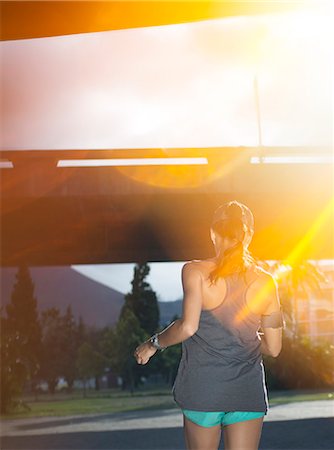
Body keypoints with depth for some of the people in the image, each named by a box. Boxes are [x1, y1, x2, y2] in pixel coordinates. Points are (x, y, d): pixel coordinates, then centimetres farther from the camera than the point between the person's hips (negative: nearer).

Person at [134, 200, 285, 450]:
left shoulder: (196, 272, -7)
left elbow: (188, 327, -18)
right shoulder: (265, 282, 2)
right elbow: (273, 347, 6)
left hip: (203, 386, -1)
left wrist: (154, 343, -1)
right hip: (248, 391, 2)